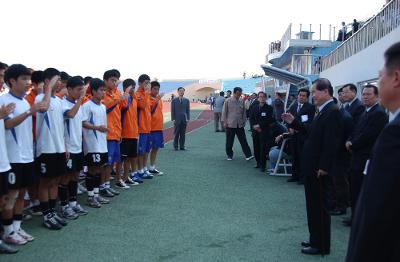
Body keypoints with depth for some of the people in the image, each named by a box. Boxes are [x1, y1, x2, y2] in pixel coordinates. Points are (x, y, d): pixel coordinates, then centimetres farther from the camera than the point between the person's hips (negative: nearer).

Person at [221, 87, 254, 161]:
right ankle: (229, 155, 20)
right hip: (230, 124, -2)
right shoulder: (228, 101, -4)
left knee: (243, 141, -1)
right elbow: (224, 112, -1)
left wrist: (244, 121, 9)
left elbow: (244, 112, 12)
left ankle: (248, 155, -1)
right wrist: (225, 122, -4)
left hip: (240, 125, 2)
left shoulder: (242, 101, 5)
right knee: (229, 142, 6)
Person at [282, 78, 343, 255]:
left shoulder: (332, 112, -19)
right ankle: (315, 239, 31)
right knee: (313, 205, 18)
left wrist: (323, 168, -23)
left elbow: (331, 143, -24)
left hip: (319, 170, -10)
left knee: (319, 206, 2)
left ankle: (321, 246, 15)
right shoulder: (322, 111, 11)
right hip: (311, 167, 10)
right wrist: (294, 123, 7)